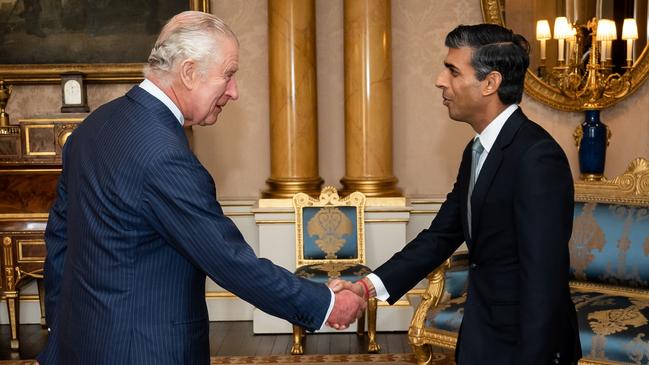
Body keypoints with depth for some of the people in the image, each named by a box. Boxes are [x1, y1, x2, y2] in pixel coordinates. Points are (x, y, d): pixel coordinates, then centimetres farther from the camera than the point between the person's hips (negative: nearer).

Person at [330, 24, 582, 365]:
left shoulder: (537, 156, -22)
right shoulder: (477, 151, 6)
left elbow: (543, 279, -25)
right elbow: (442, 234, 6)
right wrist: (369, 286, -4)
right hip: (482, 333, 8)